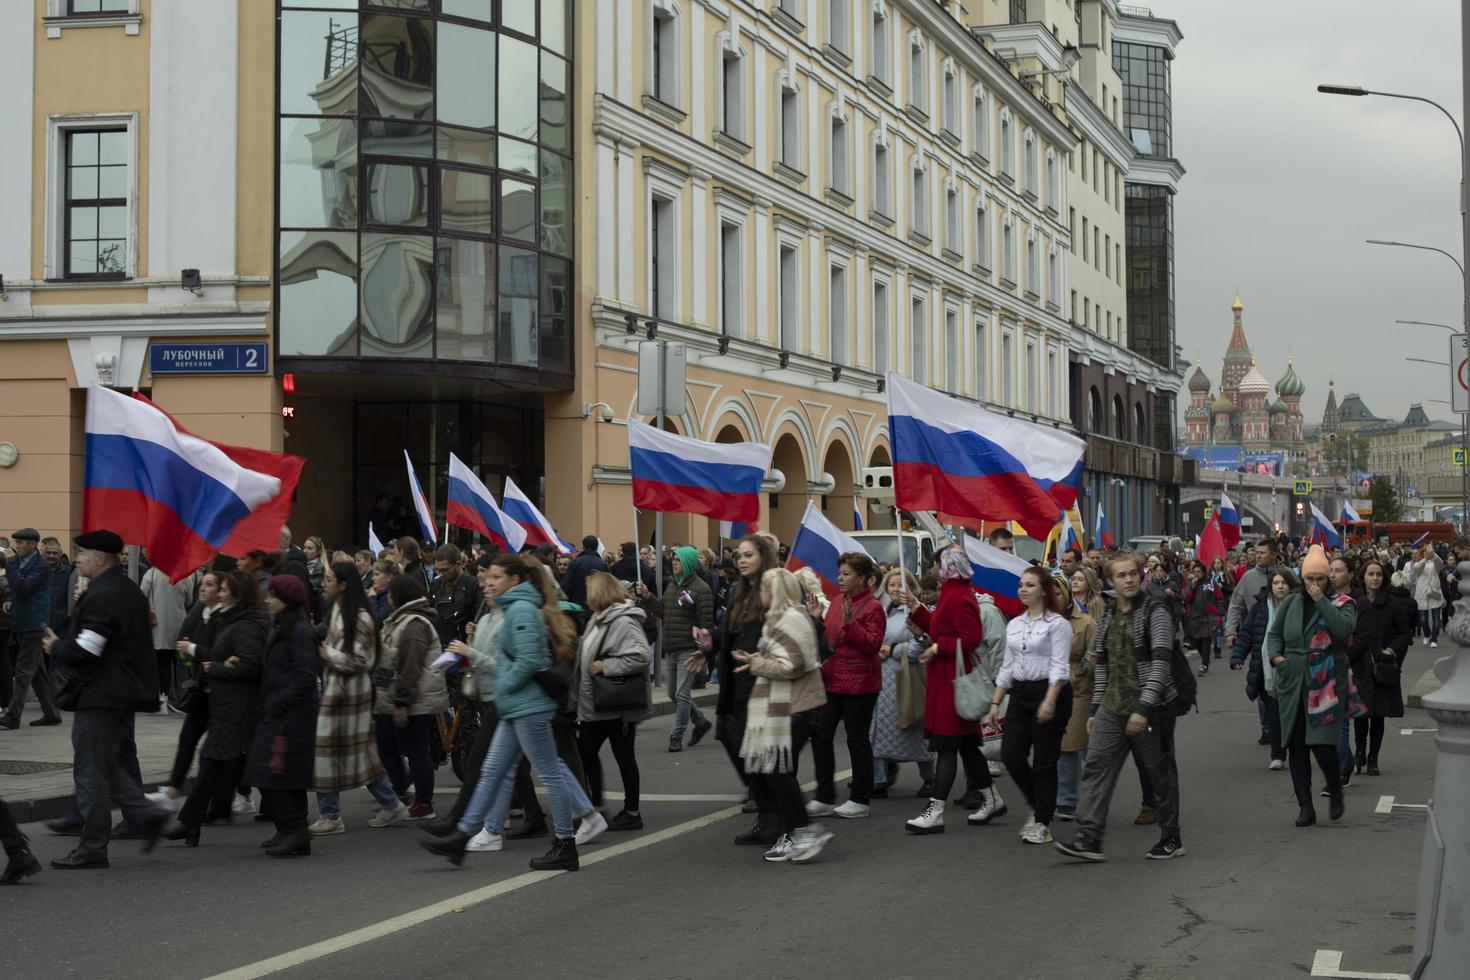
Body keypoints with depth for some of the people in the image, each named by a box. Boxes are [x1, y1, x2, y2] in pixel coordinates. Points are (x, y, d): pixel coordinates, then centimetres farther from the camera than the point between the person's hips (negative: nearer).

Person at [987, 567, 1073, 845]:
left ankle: (1042, 823, 7)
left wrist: (1049, 701, -23)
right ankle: (1039, 807, 20)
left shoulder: (1057, 624, -6)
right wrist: (995, 702, 12)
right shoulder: (1014, 625, 14)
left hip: (1049, 692, -6)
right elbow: (1007, 666, 18)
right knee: (1011, 755, -2)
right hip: (1020, 694, 6)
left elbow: (1059, 667, -13)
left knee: (1044, 762, -2)